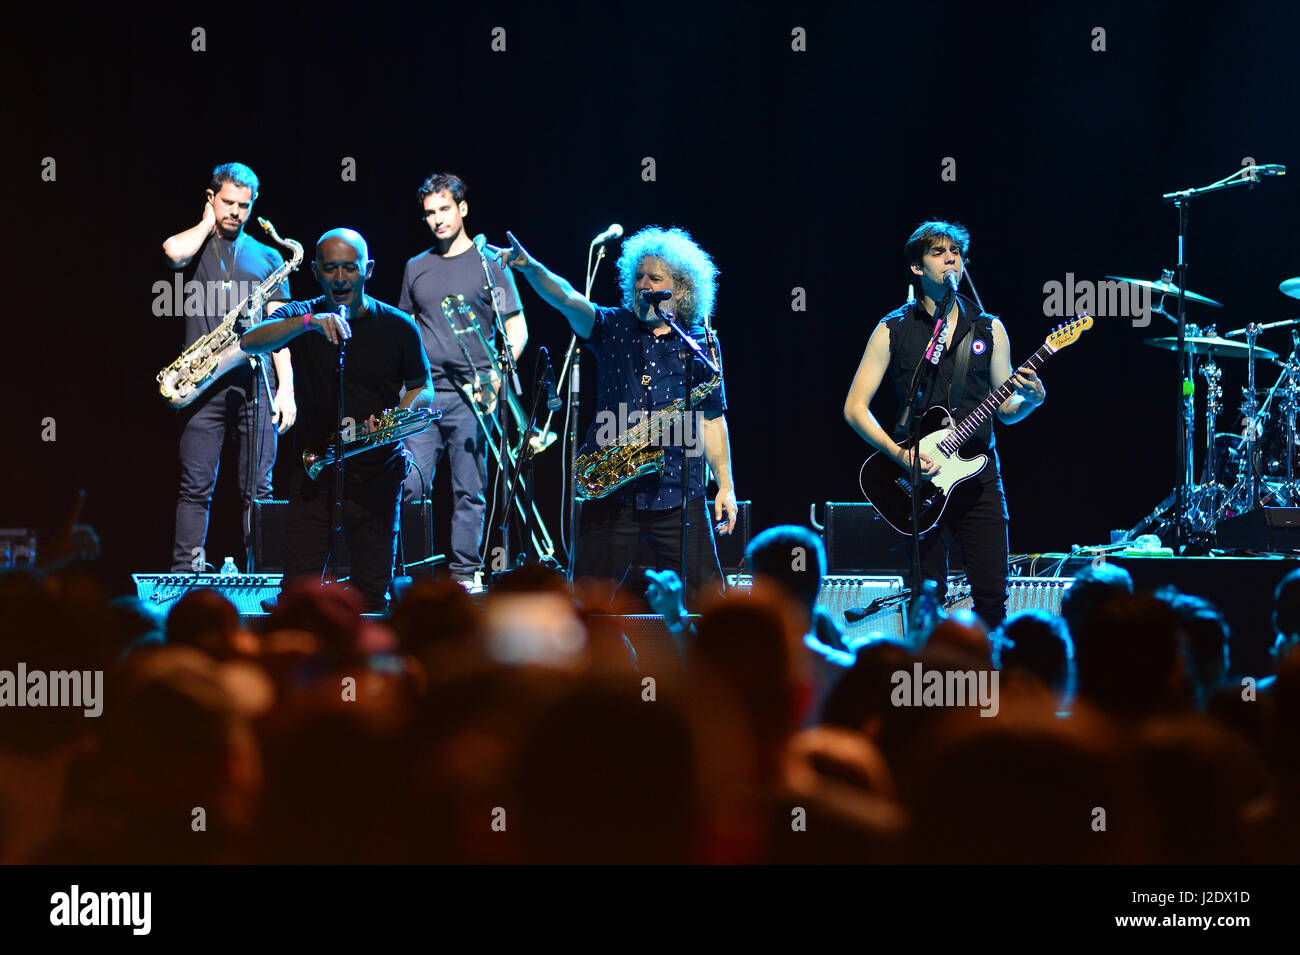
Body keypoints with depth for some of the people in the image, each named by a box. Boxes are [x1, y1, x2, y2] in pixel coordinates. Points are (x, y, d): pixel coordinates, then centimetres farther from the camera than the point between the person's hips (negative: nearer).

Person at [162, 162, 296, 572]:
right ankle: (186, 571, -4)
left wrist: (286, 387, 2)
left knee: (258, 488, -1)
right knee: (196, 485, -5)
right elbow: (174, 251, -15)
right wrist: (208, 222, 3)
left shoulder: (267, 257, 17)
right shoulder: (195, 246, 12)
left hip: (255, 383, 2)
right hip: (203, 381, -2)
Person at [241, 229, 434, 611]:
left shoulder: (397, 327, 1)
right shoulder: (301, 317, 0)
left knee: (372, 600, 2)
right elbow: (249, 342, -19)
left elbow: (423, 388, 13)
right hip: (314, 475, 0)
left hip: (376, 476, 0)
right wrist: (308, 322, -36)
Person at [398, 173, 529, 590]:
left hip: (470, 395, -3)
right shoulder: (416, 268, 15)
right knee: (409, 485, -5)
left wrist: (498, 375, -13)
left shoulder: (490, 264, 3)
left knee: (469, 490, -1)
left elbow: (517, 330, 1)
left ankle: (465, 571, 5)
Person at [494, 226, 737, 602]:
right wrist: (530, 267, -30)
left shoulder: (701, 344, 7)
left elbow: (712, 419, 11)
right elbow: (568, 300, -12)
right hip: (611, 492, 0)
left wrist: (726, 486, 6)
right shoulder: (614, 328, 6)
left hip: (677, 495, 0)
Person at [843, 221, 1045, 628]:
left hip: (979, 475, 2)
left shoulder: (988, 329, 11)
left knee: (992, 595, -3)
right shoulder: (894, 330, 3)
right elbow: (855, 407, 1)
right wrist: (899, 454, -13)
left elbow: (1006, 410, 13)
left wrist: (1030, 398, -10)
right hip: (920, 479, -2)